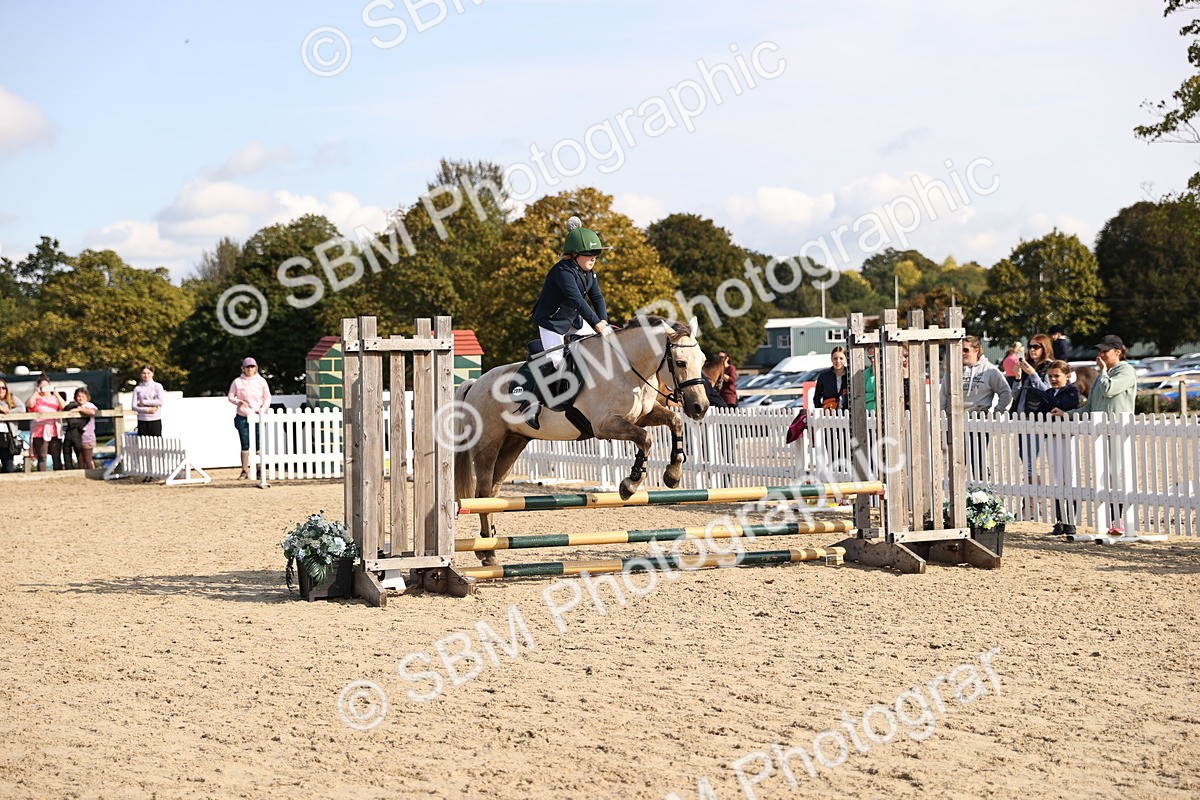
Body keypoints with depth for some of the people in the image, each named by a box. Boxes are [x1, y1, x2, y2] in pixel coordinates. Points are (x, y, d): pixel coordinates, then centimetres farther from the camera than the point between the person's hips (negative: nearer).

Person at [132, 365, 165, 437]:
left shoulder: (157, 386, 4)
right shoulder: (137, 388, 7)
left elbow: (161, 401, -10)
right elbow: (134, 407, 0)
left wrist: (144, 402, -8)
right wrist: (148, 409, -14)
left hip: (155, 420, -2)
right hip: (142, 420, 2)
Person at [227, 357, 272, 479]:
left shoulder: (261, 381, 4)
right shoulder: (237, 382, 2)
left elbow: (267, 397, 9)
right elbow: (230, 396, 8)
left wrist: (263, 409, -6)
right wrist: (238, 401, -13)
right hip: (242, 417, 0)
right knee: (245, 444, 0)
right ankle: (245, 470, 7)